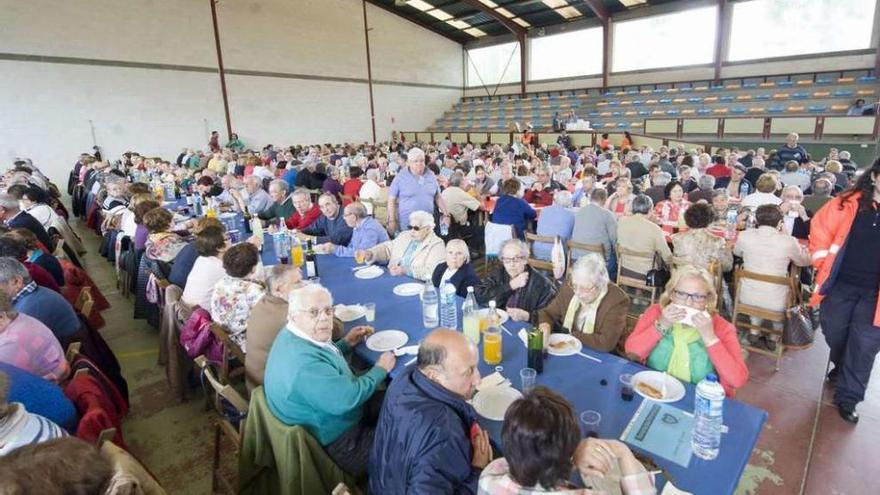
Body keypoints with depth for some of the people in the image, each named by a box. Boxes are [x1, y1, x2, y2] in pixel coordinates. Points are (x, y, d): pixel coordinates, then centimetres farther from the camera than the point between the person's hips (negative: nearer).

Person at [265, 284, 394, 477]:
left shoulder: (296, 337, -3)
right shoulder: (303, 361, -35)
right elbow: (349, 399, -31)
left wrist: (346, 343, 4)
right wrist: (380, 369, -17)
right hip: (338, 445, -9)